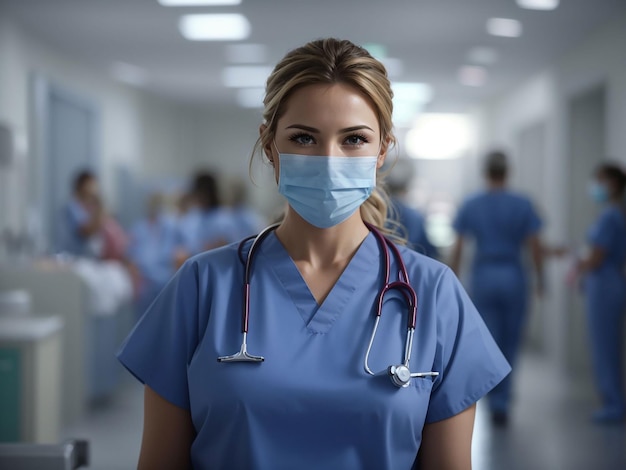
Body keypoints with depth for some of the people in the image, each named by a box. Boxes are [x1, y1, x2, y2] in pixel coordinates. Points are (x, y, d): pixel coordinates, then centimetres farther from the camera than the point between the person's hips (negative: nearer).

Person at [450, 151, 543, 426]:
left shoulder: (470, 206, -1)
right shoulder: (522, 205, -3)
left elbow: (457, 248, -2)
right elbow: (535, 246, -5)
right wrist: (540, 278, 6)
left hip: (483, 278, 0)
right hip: (513, 278, 0)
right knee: (511, 343, 14)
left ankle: (498, 403, -4)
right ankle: (502, 398, 20)